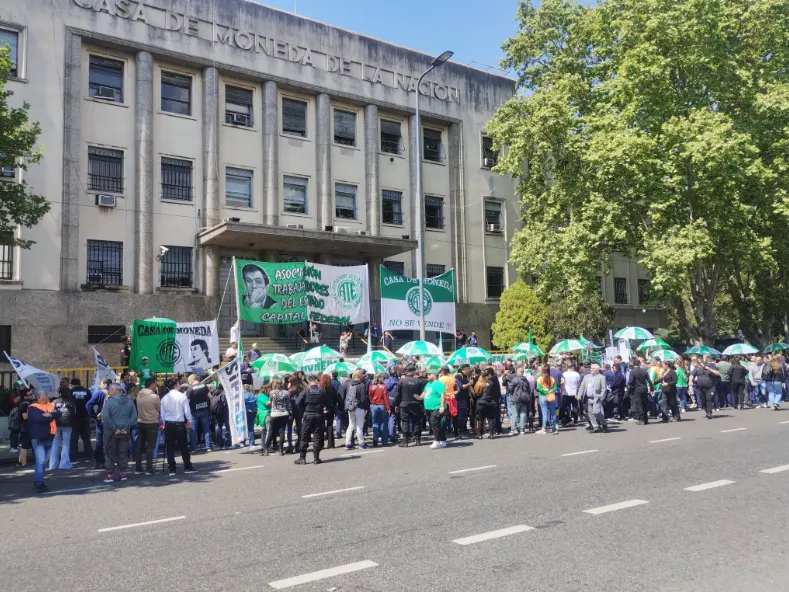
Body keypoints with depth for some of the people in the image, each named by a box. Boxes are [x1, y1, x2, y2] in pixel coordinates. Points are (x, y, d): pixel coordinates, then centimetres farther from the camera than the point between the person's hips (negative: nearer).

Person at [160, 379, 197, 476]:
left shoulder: (164, 398, 2)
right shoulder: (182, 396, -8)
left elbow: (162, 414, 6)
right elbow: (187, 411, -7)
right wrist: (189, 421, 8)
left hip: (168, 424, 3)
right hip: (179, 423, -3)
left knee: (170, 447, 7)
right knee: (184, 446, 7)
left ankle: (172, 469, 8)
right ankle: (187, 467, 12)